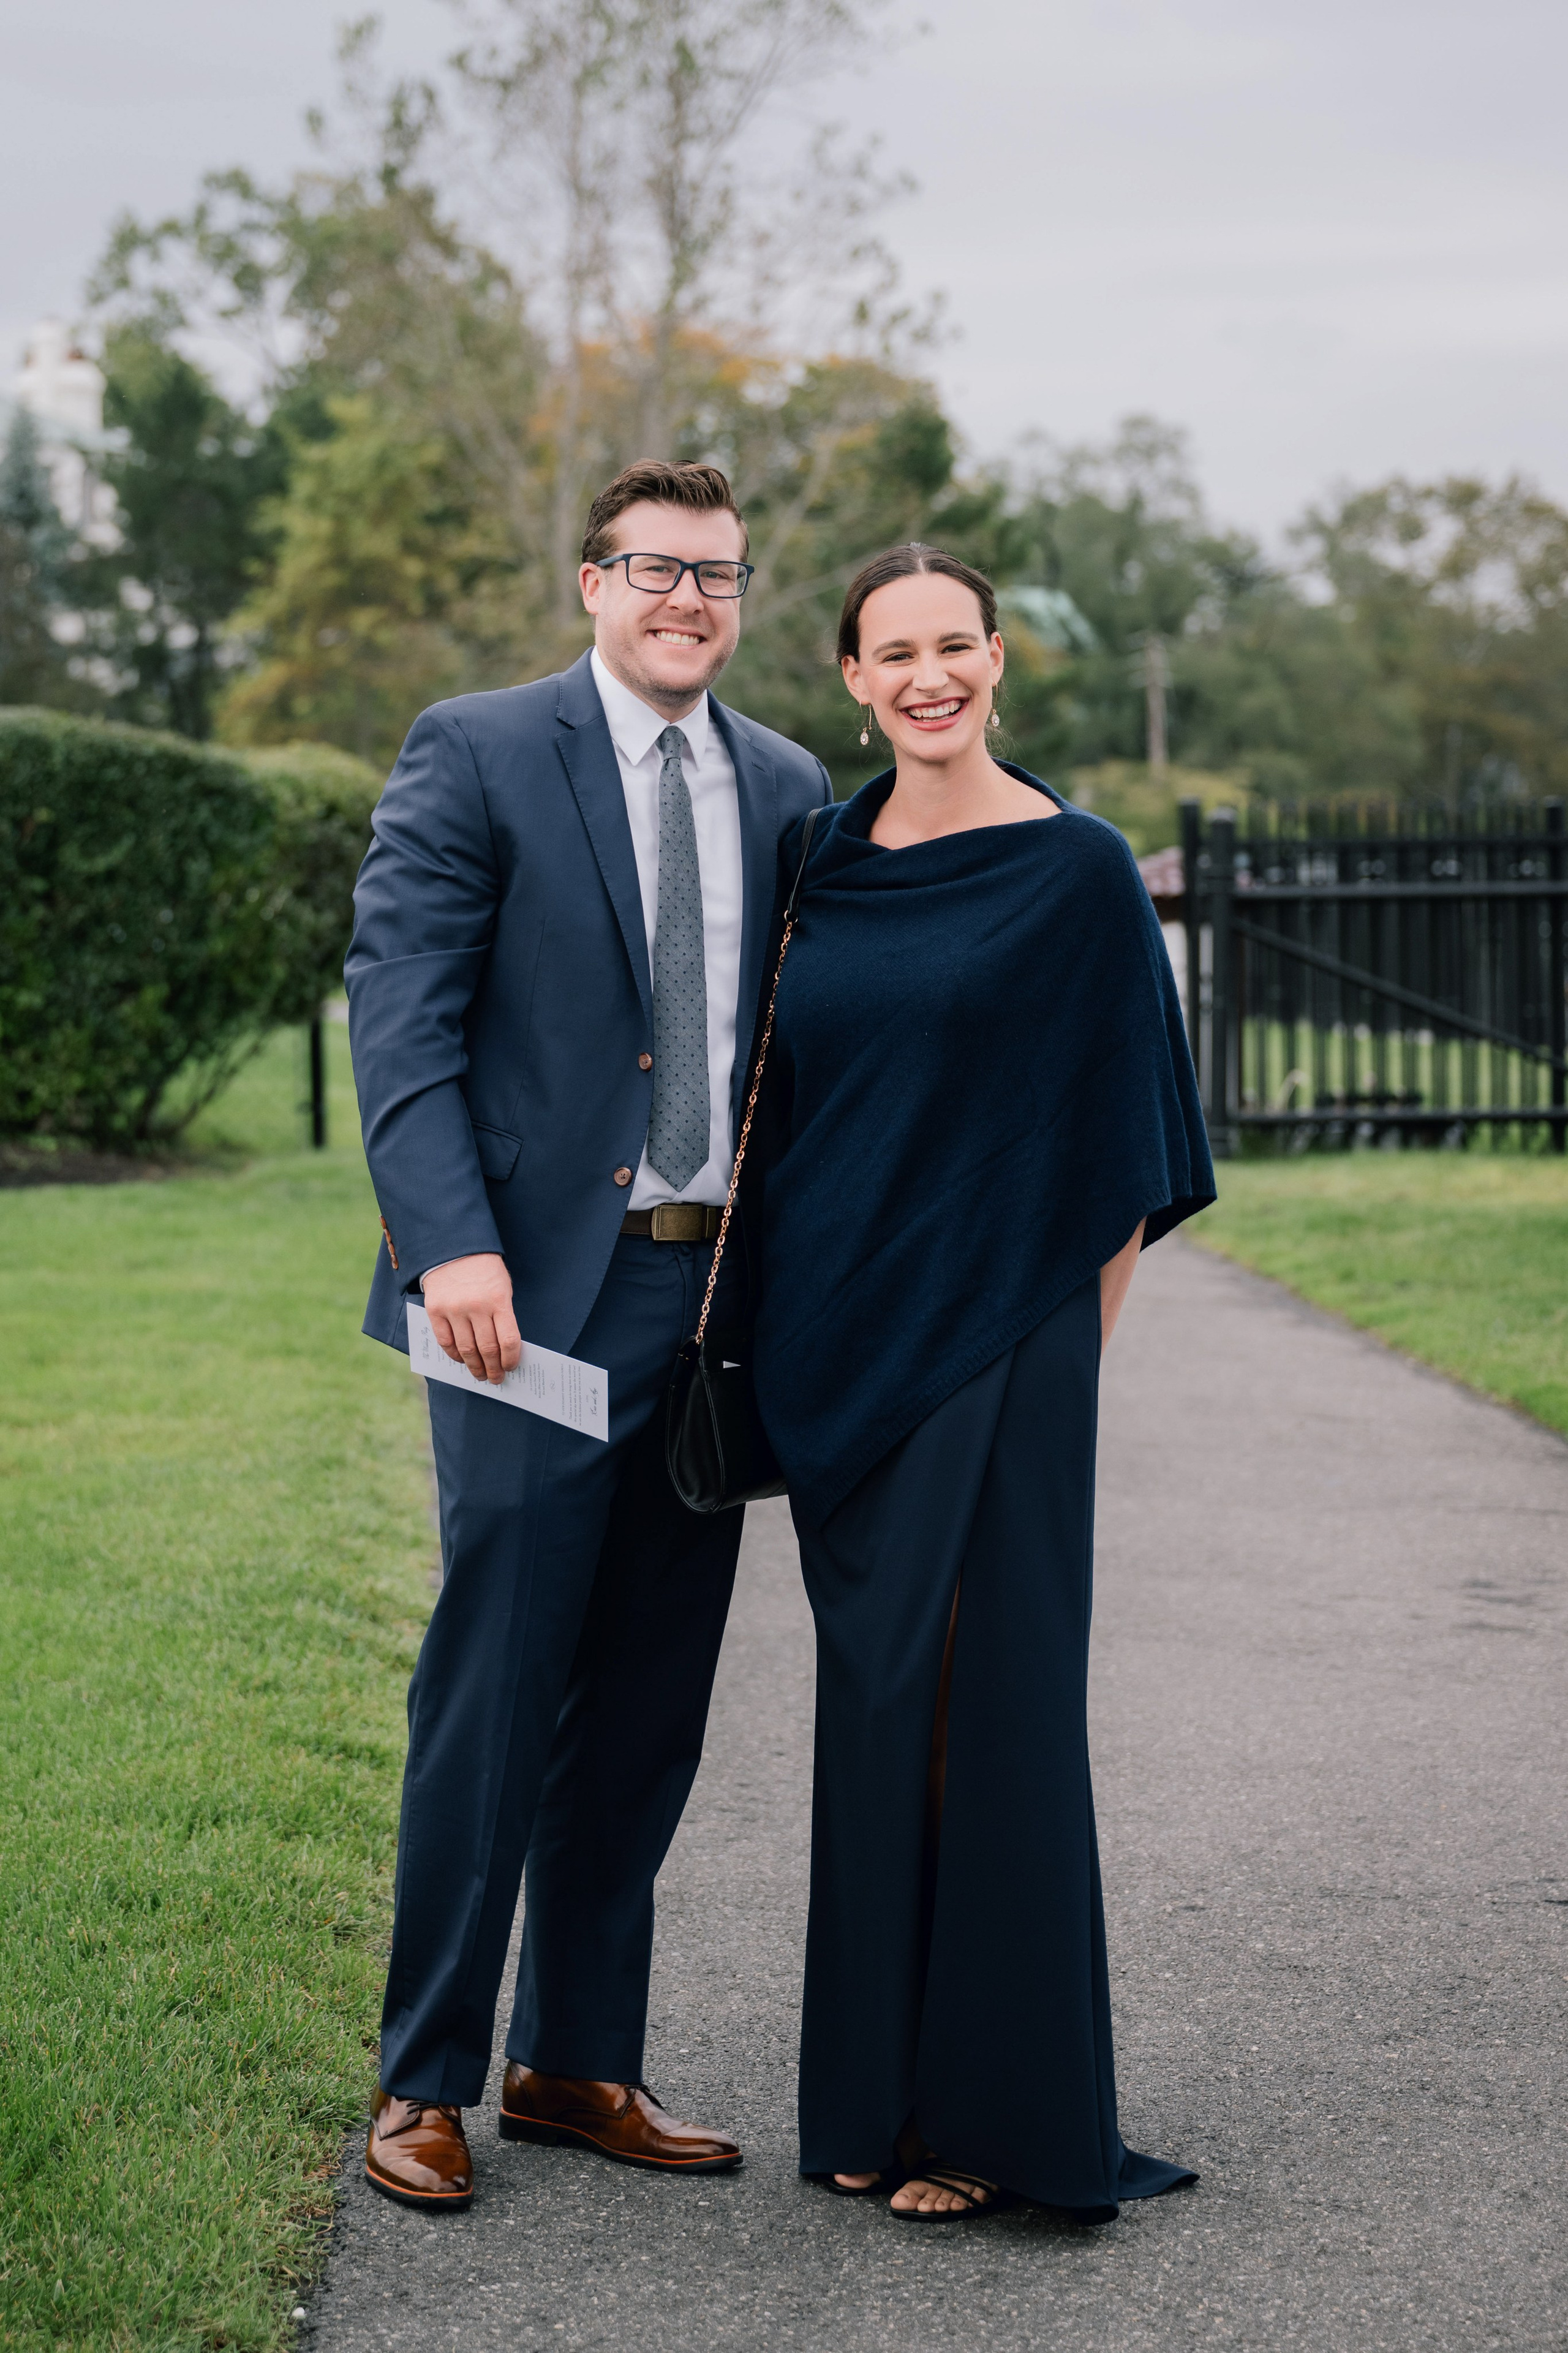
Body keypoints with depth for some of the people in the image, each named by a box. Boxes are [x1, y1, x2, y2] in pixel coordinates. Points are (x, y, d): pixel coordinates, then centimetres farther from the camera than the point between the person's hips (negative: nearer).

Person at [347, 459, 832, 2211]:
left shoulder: (789, 792, 13)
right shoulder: (477, 755, -2)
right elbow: (400, 1012, -8)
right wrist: (453, 1243, -20)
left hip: (718, 1294, 5)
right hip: (537, 1293, -5)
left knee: (647, 1706, 10)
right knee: (493, 1690, -2)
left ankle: (578, 2065, 23)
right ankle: (422, 2083, 11)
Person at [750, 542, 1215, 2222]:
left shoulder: (1075, 871, -5)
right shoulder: (815, 860, 9)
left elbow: (1119, 1149, -4)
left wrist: (1073, 1353, -6)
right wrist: (786, 1321, 10)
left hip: (992, 1343, -5)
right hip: (839, 1339, 5)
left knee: (984, 1700, -3)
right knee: (870, 1702, 10)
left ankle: (999, 2108, 7)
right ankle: (879, 2087, 20)